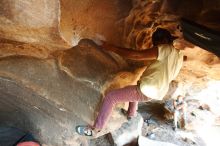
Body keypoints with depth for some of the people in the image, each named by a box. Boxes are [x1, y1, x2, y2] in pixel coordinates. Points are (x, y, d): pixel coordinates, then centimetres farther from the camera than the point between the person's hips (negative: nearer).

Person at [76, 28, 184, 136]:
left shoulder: (166, 49, -15)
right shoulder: (179, 55, 12)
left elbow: (136, 55, -23)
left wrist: (112, 48, -19)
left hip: (146, 90, -9)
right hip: (158, 92, 10)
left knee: (110, 97, -4)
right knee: (134, 89, 39)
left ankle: (95, 129, 3)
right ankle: (131, 114, 51)